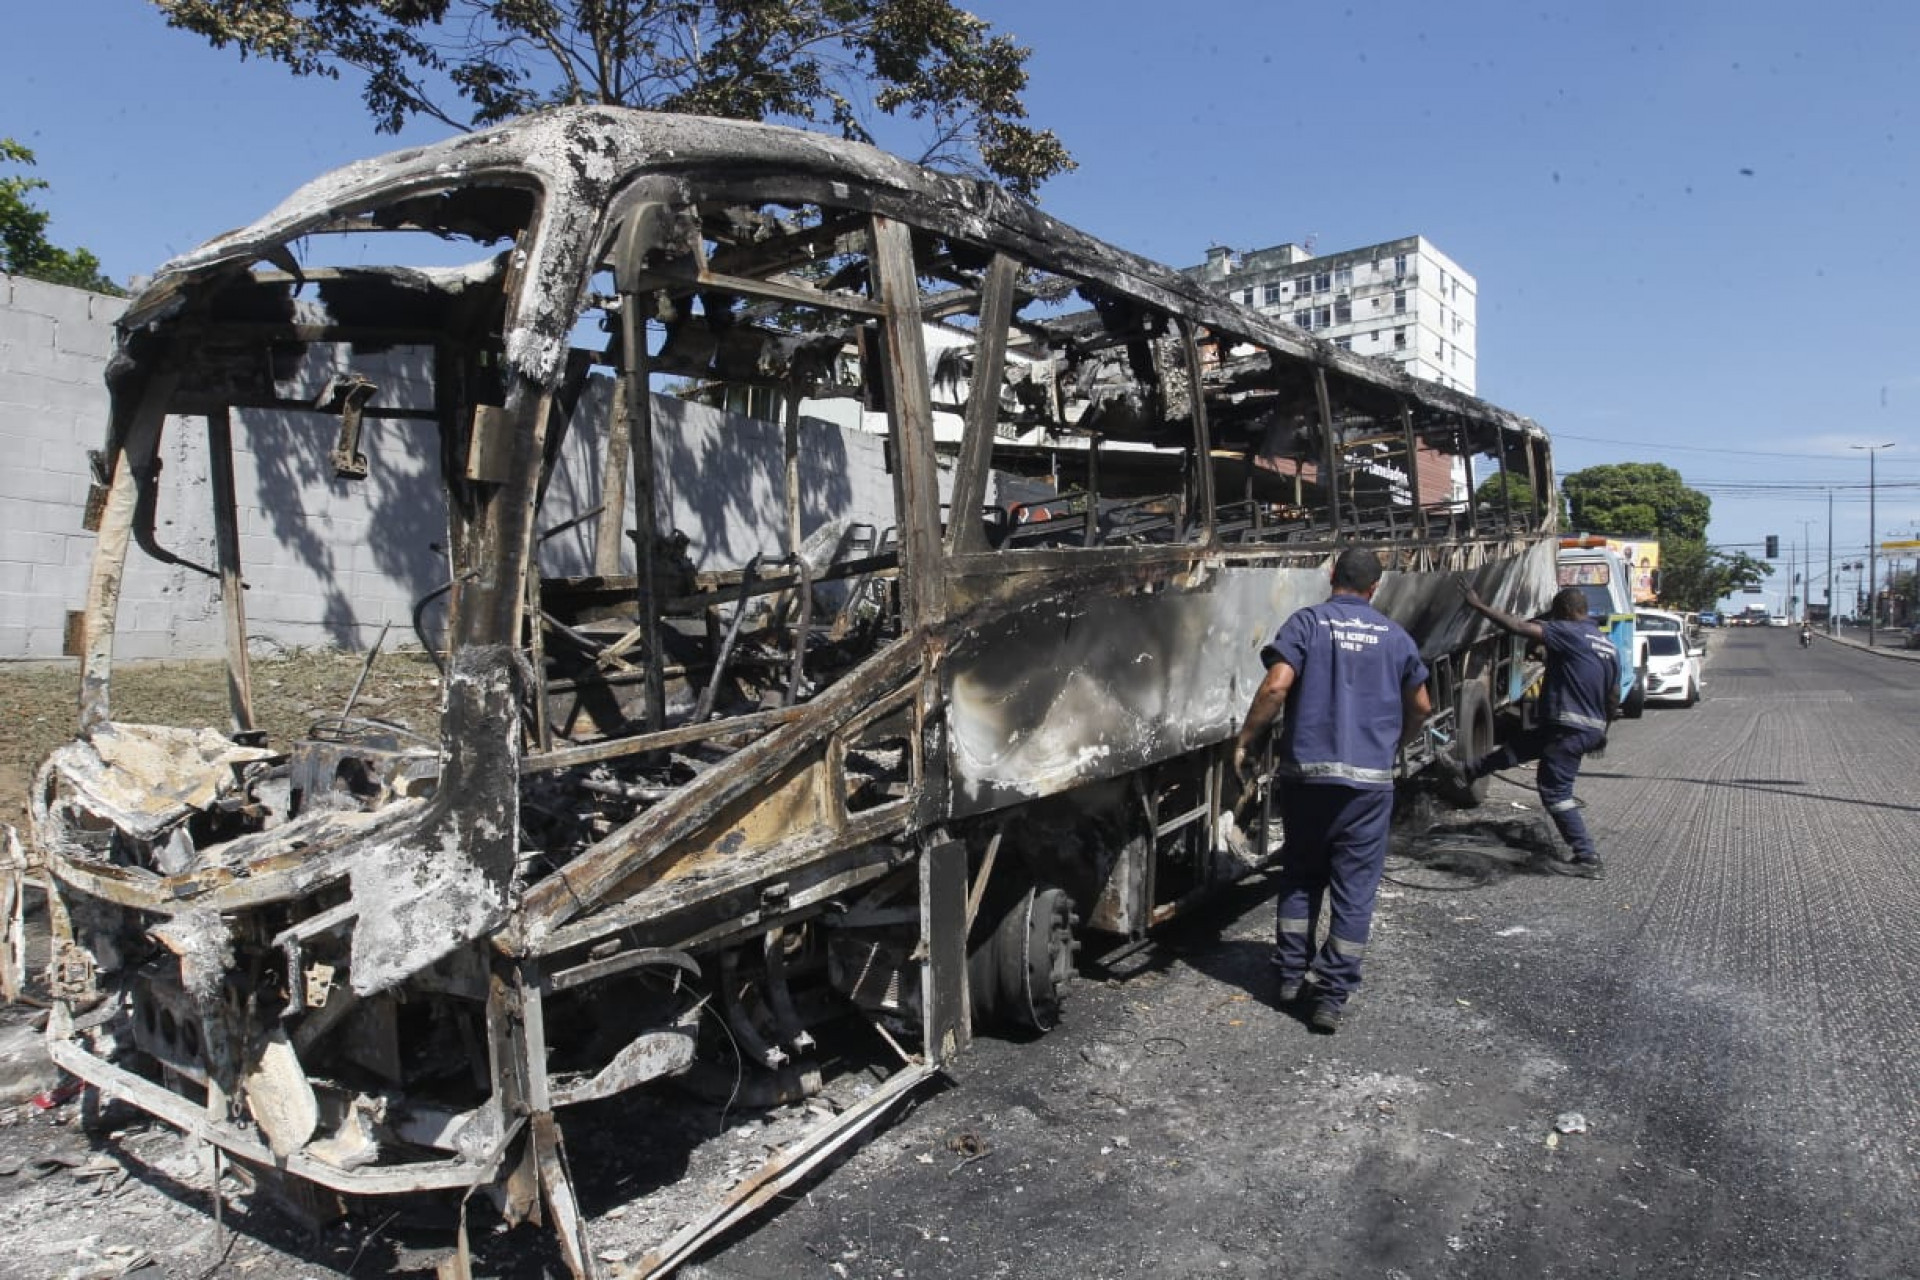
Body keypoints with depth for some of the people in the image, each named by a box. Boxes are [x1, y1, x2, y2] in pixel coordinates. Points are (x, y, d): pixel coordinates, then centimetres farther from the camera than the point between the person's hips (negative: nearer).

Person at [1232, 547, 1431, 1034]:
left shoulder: (1306, 623, -2)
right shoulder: (1396, 636, 8)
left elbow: (1276, 687, -15)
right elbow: (1421, 708, 17)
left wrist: (1244, 740, -5)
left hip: (1306, 771, 0)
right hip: (1370, 779, 1)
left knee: (1299, 875, 17)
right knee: (1354, 888, 5)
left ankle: (1291, 974, 23)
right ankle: (1331, 996, 5)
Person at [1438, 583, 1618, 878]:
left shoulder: (1569, 633, -14)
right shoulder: (1608, 646, 13)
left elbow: (1520, 627, -20)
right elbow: (1614, 697, 18)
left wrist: (1479, 606, -14)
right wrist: (1602, 729, 29)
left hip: (1569, 729, -9)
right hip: (1592, 728, 9)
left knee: (1556, 793, -1)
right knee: (1517, 747, 22)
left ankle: (1588, 859, 3)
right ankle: (1468, 771, 39)